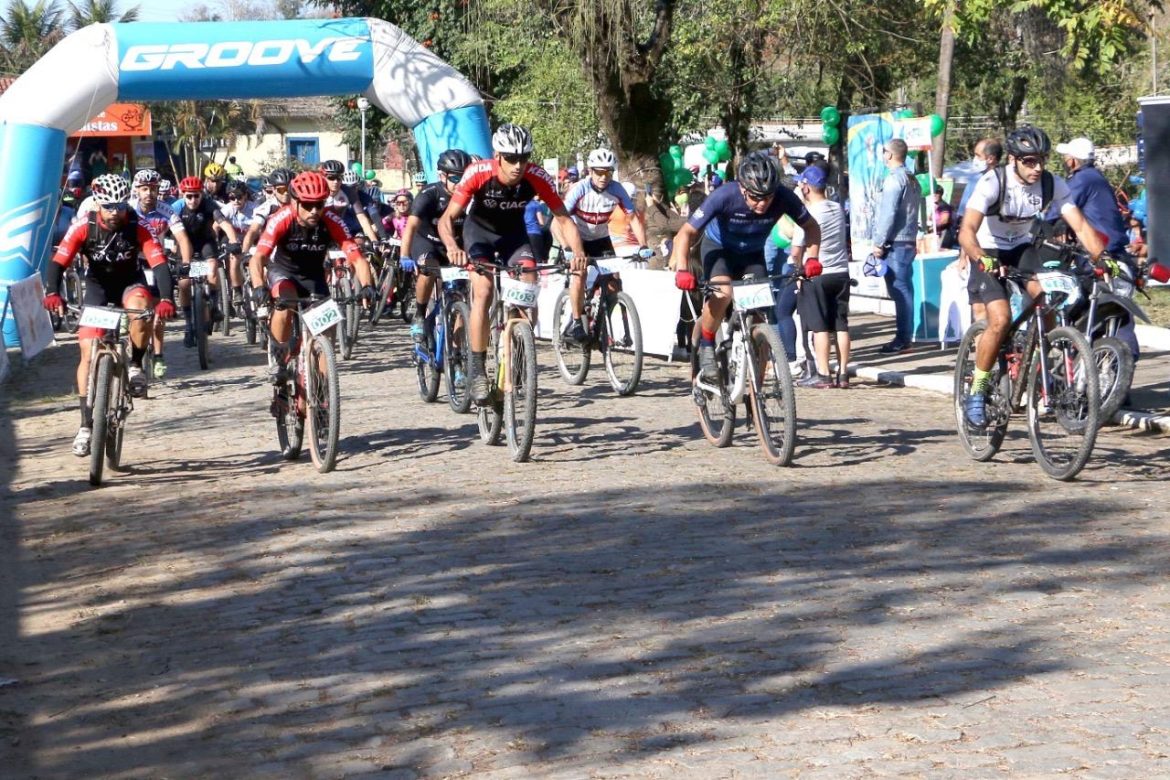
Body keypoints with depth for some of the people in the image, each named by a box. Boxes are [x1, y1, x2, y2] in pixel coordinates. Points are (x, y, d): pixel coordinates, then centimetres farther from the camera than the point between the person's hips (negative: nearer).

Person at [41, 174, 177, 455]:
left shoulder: (137, 229, -23)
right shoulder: (84, 227, -22)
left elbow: (160, 264, -30)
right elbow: (58, 263, -27)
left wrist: (166, 299, -47)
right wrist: (52, 293, -46)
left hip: (130, 281, -1)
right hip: (97, 285, 1)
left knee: (141, 312, -37)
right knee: (88, 353, -10)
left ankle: (135, 365, -8)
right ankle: (86, 426, -3)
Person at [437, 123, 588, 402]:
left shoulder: (537, 178, -27)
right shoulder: (478, 174, -32)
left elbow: (563, 218, -23)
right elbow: (447, 218, -31)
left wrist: (578, 251, -41)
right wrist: (452, 247, -52)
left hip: (513, 232, 2)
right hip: (479, 230, -2)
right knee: (484, 292, -24)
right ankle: (477, 369, -17)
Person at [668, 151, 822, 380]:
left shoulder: (783, 198, -27)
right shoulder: (724, 197, -34)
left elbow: (811, 226, -10)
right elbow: (687, 232, -29)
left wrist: (811, 258, -27)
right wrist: (681, 270, -44)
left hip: (753, 254, 3)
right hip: (719, 248, -3)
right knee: (723, 293, -33)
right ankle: (706, 346, -9)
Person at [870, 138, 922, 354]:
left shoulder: (894, 179, -12)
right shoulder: (912, 180, 17)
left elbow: (888, 214, -17)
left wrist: (879, 243, -12)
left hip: (895, 244, -9)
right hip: (909, 241, 9)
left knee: (899, 290, -8)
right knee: (905, 289, 11)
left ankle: (902, 339, -9)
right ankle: (905, 336, 14)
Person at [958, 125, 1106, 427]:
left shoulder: (1053, 184, -16)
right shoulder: (992, 182, -27)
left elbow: (1081, 225, -20)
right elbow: (967, 231, -35)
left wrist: (1103, 257, -36)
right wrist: (983, 259, -54)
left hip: (1021, 247, 4)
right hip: (988, 253, -3)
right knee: (1000, 320, -22)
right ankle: (976, 392, -7)